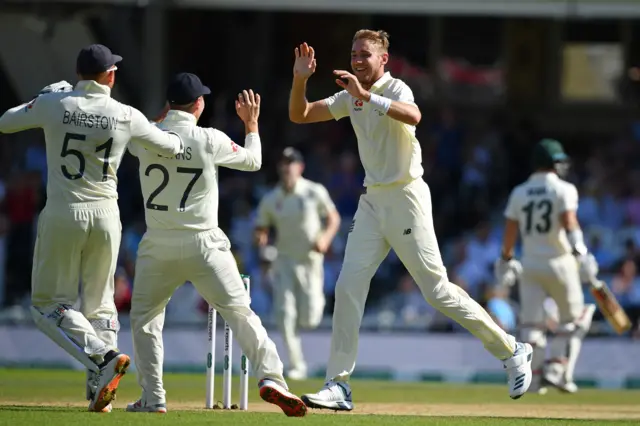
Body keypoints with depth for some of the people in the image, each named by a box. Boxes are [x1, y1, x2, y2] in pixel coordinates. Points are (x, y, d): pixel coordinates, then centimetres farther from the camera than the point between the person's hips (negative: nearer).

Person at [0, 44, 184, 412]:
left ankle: (104, 356, -18)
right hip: (106, 216, 2)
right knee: (99, 303, 14)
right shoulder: (126, 116, -3)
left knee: (49, 304, 4)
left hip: (62, 215, -2)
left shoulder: (53, 104, -6)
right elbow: (172, 147, 10)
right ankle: (100, 389, 5)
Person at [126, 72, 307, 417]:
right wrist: (251, 123, 24)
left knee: (145, 317, 17)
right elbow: (253, 161, 10)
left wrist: (167, 115, 29)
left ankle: (152, 398, 9)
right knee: (240, 311, 1)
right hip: (203, 245, -2)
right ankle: (270, 376, -15)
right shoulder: (211, 140, -6)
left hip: (157, 246, 2)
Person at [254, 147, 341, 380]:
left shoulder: (315, 192, -6)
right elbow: (261, 229, 5)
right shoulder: (270, 199, 0)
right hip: (285, 262, 2)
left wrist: (325, 238, -17)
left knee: (309, 320, -2)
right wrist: (261, 238, -20)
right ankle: (296, 366, -3)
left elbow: (334, 218, 3)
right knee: (285, 315, -12)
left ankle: (316, 301, 37)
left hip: (310, 261, -2)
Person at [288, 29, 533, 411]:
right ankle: (338, 386, -4)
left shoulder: (395, 89, -11)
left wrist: (367, 95, -40)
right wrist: (300, 80, -4)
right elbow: (299, 115, 13)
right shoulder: (351, 98, 11)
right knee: (348, 287, -4)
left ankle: (511, 351, 8)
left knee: (437, 290, -7)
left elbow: (412, 115, -34)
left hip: (406, 197, -7)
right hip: (372, 201, 7)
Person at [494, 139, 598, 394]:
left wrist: (506, 258, 20)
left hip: (530, 265, 4)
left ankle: (534, 378, -4)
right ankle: (556, 369, -4)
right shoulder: (563, 190, -5)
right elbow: (569, 221, -19)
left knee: (532, 322, 5)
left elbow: (510, 231, 9)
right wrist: (580, 250, -25)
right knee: (572, 319, 9)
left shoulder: (519, 193, 8)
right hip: (559, 263, -4)